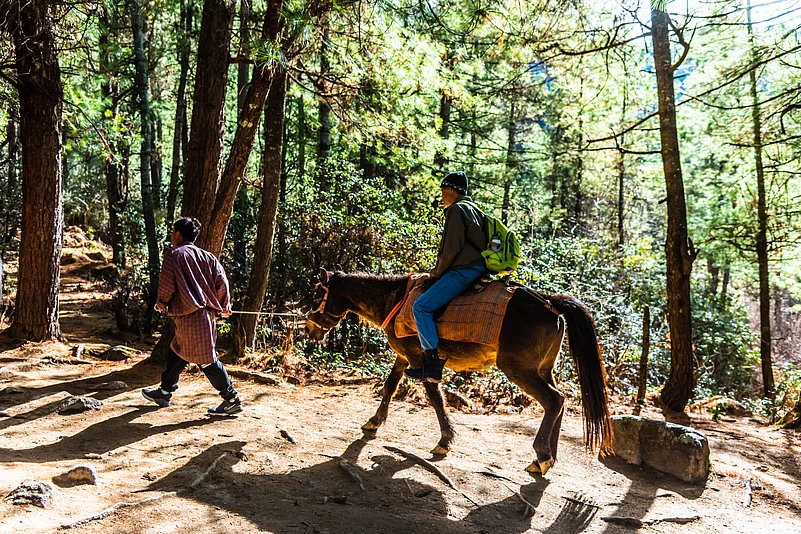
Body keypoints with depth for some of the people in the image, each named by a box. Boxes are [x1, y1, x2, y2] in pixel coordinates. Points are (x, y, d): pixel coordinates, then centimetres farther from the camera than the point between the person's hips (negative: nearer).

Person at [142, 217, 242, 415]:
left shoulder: (173, 255, -5)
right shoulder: (207, 257, 10)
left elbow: (167, 284, -9)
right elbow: (222, 282, 3)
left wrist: (162, 302, 10)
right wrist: (224, 306, 14)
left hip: (189, 317, -7)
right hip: (207, 313, 7)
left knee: (206, 359, -2)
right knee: (176, 352, 22)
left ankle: (231, 399, 0)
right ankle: (164, 393, 36)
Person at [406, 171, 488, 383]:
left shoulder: (456, 209, -7)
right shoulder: (473, 209, 24)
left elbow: (452, 248, -16)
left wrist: (436, 273, -3)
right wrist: (440, 272, 21)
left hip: (464, 271, -11)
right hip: (479, 268, 11)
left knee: (421, 306, -14)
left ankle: (433, 361, -17)